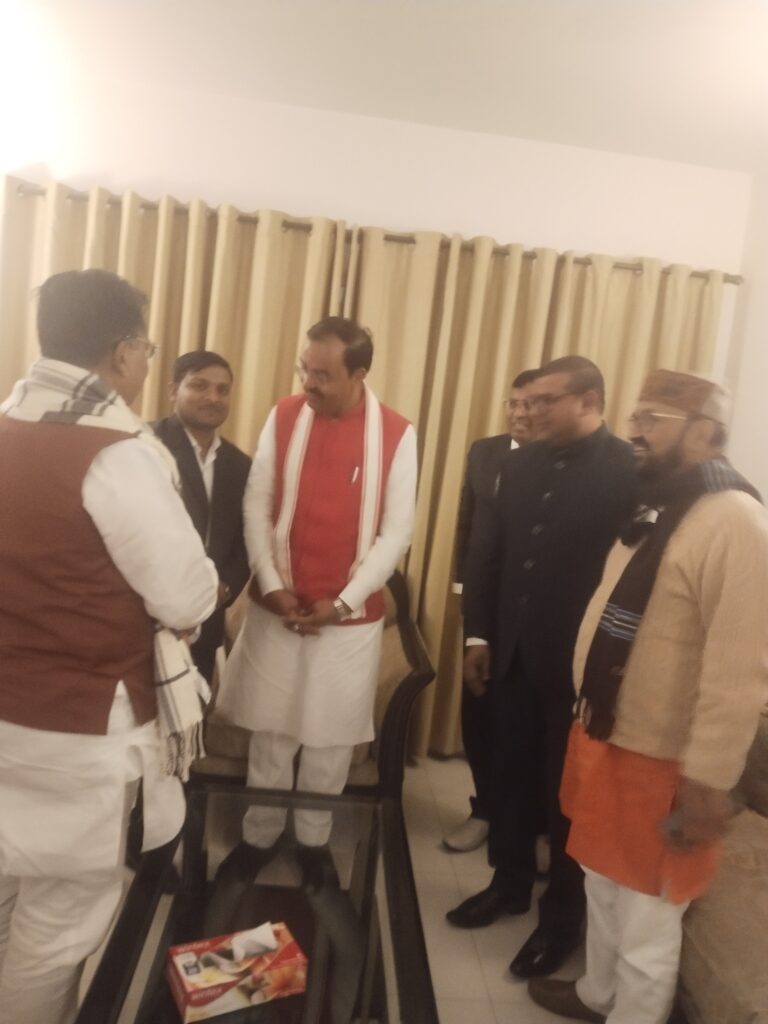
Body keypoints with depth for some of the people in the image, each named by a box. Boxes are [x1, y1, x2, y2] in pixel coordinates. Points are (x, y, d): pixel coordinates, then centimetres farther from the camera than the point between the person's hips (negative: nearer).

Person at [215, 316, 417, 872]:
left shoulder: (397, 434, -8)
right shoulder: (283, 417, -2)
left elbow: (396, 532, -7)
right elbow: (256, 507, 0)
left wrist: (343, 601, -12)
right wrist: (272, 587, -9)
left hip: (350, 614, -1)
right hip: (277, 607, 2)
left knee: (331, 737, 11)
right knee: (270, 730, 14)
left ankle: (313, 840, 33)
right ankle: (258, 835, 34)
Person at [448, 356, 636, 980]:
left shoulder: (630, 472, -12)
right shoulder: (523, 464, 5)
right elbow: (489, 553, 9)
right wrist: (479, 634, 7)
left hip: (581, 664, -5)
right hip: (514, 655, 5)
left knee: (569, 791, 12)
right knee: (513, 776, 18)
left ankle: (564, 914, 32)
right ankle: (511, 883, 40)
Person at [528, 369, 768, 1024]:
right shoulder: (656, 507, 9)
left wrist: (709, 782, -22)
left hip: (660, 761, -9)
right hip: (606, 736, 9)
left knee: (646, 917, 11)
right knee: (603, 884, 26)